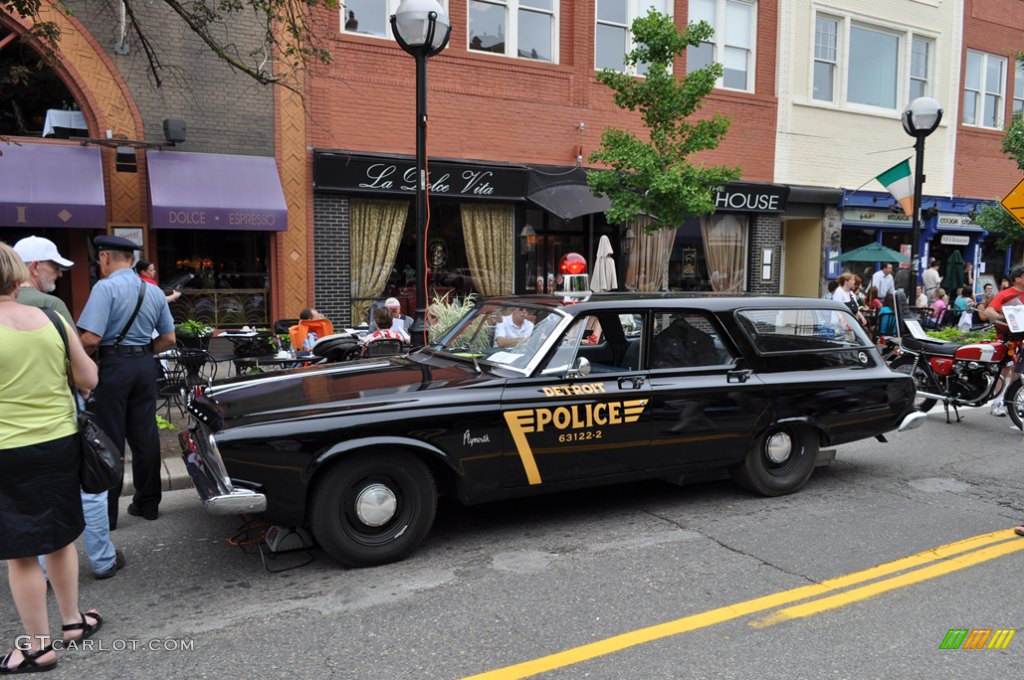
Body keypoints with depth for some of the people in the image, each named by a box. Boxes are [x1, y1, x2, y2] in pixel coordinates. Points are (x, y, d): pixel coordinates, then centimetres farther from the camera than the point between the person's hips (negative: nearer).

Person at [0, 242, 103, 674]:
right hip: (61, 444, 5)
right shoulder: (54, 322, -2)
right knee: (60, 537, 20)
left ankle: (38, 646, 20)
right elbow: (89, 381, 4)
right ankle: (72, 621, 35)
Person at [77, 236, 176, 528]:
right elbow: (168, 339, 11)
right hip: (145, 365, 6)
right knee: (145, 436, 12)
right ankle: (147, 503, 22)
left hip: (112, 365, -6)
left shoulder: (106, 287, -12)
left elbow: (91, 339, -20)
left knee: (109, 440, 1)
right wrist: (142, 353, 15)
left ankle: (106, 513, 9)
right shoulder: (154, 292, 9)